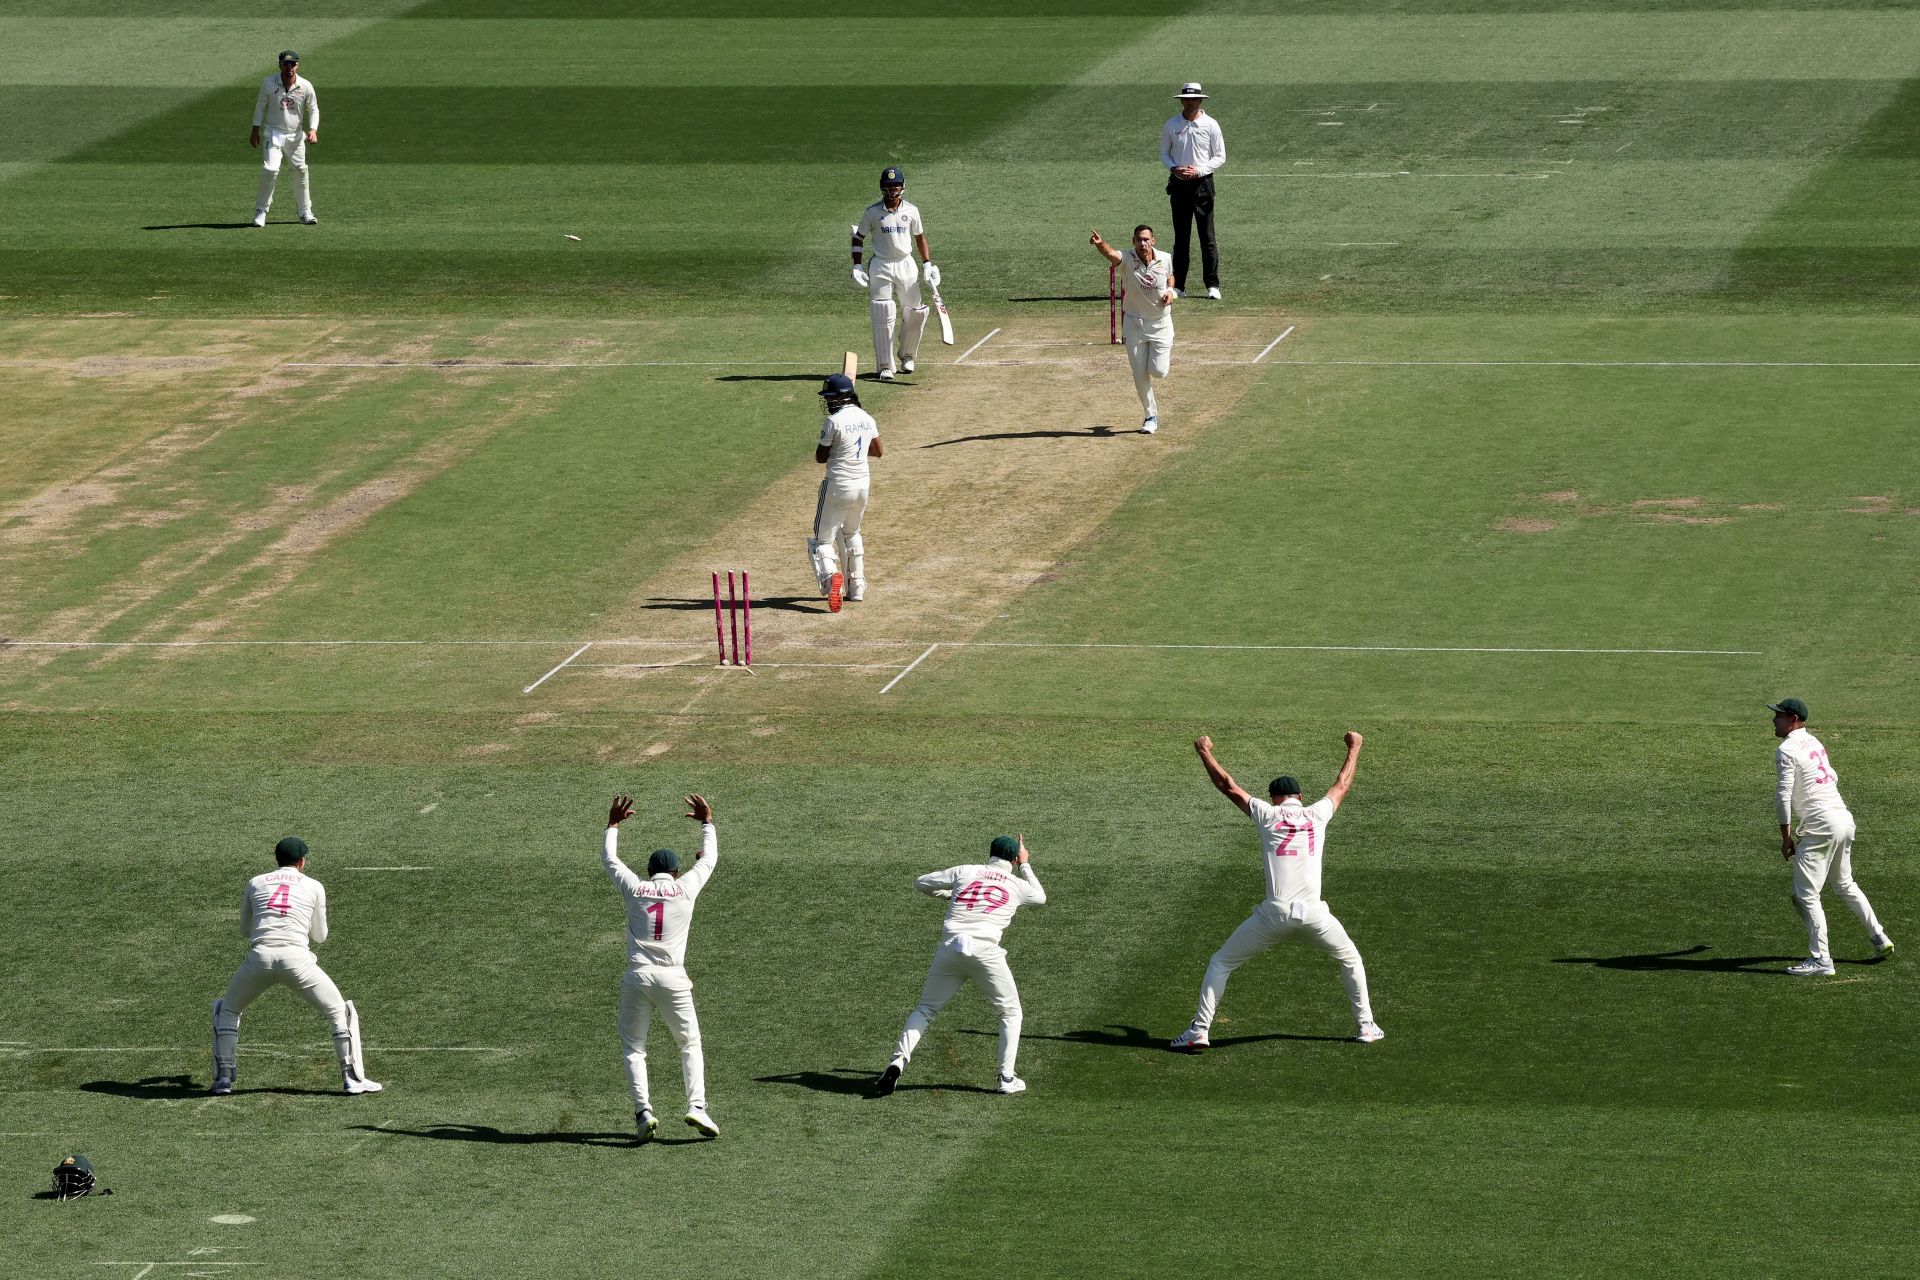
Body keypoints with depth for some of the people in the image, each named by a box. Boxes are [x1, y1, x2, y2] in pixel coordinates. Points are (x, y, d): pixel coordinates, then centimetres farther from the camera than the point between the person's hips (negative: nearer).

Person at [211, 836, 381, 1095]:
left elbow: (244, 930, 29)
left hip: (259, 957, 1)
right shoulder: (313, 887, 16)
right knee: (339, 1012, 14)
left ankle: (223, 1078, 16)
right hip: (296, 958, -1)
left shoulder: (256, 883, 20)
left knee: (227, 1009, 25)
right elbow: (319, 936, 24)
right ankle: (351, 1077, 5)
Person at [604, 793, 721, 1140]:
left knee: (634, 1048, 8)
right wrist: (706, 823, 39)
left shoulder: (635, 889, 7)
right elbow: (709, 859, 24)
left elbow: (609, 860, 24)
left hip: (637, 978, 0)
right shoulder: (686, 888, 6)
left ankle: (643, 1111, -11)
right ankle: (696, 1106, -8)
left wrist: (614, 824, 37)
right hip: (673, 980, 0)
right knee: (690, 1045, 12)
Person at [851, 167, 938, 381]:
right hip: (881, 267, -2)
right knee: (883, 316, -7)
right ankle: (885, 367, -3)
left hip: (906, 265, 2)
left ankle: (906, 355, 26)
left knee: (915, 312, 2)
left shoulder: (911, 210, 1)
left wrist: (928, 265, 4)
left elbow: (920, 237, 12)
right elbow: (858, 237, 4)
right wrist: (857, 267, -5)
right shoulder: (873, 212, -4)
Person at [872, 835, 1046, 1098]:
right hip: (985, 950, -2)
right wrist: (1025, 865, 48)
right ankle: (1006, 1079, 7)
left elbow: (921, 883, 24)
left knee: (925, 1009, 14)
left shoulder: (965, 872, 16)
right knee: (1010, 1013, 16)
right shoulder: (1017, 885, 15)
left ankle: (899, 1059, -7)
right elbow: (1040, 897, 38)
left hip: (950, 947, 2)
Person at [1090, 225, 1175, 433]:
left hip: (1160, 322, 1)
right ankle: (1151, 417, 21)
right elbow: (1110, 254, -40)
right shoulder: (1127, 260, -17)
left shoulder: (1165, 259, -8)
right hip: (1134, 323, -1)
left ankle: (1166, 354, 31)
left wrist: (1170, 290, -6)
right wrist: (1099, 244, -63)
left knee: (1158, 371, -6)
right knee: (1140, 375, 2)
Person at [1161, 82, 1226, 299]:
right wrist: (1173, 168, -8)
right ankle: (1178, 285, 10)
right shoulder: (1172, 125, 5)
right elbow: (1164, 154, 13)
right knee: (1181, 236, 6)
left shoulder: (1210, 125, -2)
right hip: (1178, 184, 2)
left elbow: (1220, 157, 0)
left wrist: (1198, 171, -13)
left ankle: (1213, 285, -3)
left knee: (1207, 236, -5)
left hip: (1202, 182, -2)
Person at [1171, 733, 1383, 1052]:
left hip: (1275, 914, -2)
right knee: (1351, 959, 27)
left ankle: (1198, 1031, -1)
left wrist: (1205, 753, 28)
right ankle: (1365, 1026, 24)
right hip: (1313, 913, 2)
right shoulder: (1317, 814, 14)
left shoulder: (1267, 814, 8)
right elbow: (1342, 785, 32)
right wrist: (1354, 748, 48)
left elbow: (1227, 785, 14)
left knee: (1220, 963, 10)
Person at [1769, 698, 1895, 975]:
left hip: (1821, 825, -9)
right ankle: (1879, 938, 31)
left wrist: (1786, 838, -12)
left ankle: (1820, 959, -11)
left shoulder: (1787, 751, -12)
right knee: (1844, 884, 26)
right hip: (1845, 820, 9)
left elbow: (1784, 797, -16)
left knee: (1805, 894, -7)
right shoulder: (1813, 742, 14)